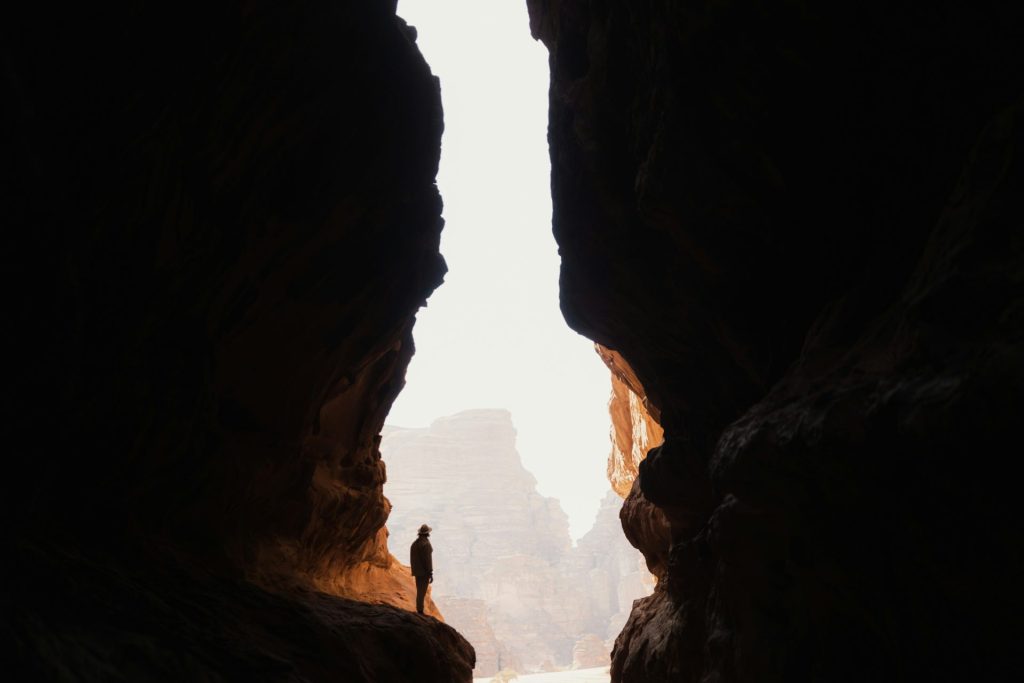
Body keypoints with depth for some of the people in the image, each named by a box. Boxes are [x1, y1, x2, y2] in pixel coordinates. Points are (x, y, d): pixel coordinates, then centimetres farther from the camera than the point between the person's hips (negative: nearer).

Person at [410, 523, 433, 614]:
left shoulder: (414, 543, 10)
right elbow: (427, 559, -20)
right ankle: (420, 611, -5)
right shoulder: (426, 544, -17)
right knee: (422, 592, -5)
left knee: (420, 591, 15)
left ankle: (419, 610, 19)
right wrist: (430, 574, -16)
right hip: (424, 572, -8)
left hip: (417, 572, 8)